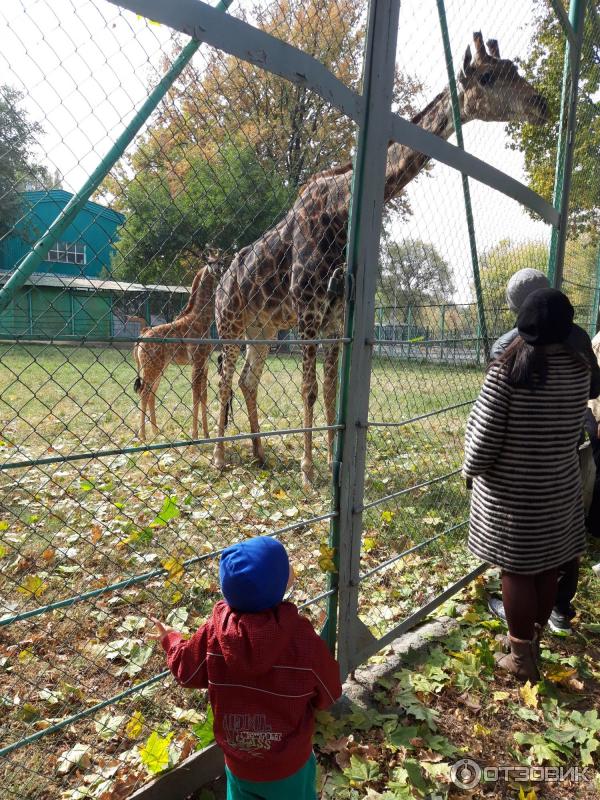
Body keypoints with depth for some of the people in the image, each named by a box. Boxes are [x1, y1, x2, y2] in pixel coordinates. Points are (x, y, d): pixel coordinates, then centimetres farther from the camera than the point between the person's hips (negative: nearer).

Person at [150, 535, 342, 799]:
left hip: (238, 763, 2)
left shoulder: (213, 632, -25)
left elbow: (186, 670, -4)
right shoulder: (303, 639, -33)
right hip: (289, 766, -2)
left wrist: (170, 639, 15)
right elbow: (329, 695, -15)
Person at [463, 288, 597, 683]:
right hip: (560, 488, 5)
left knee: (517, 571, 8)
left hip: (511, 491, -5)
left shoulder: (507, 370, -19)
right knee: (548, 568, 18)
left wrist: (472, 469, 0)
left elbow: (485, 434, -16)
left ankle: (522, 657, 20)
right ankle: (533, 642, 36)